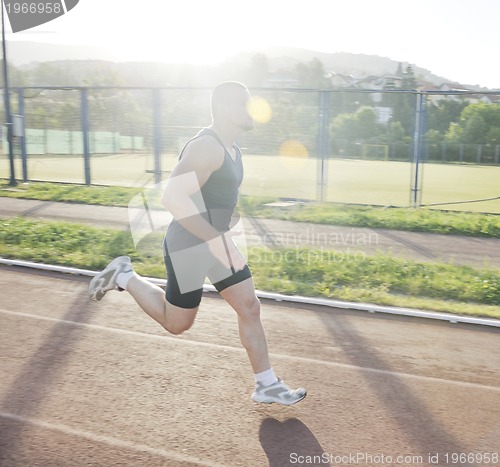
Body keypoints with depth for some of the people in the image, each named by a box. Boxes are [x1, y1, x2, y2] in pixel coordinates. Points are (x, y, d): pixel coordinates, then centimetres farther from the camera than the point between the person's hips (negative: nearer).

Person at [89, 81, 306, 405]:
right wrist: (217, 240, -35)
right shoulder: (207, 147, -23)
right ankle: (125, 277, 24)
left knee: (250, 308, 6)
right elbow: (172, 196, -33)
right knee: (177, 323, 8)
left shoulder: (233, 151, 9)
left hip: (216, 242, 9)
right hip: (189, 247, -9)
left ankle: (268, 385, 16)